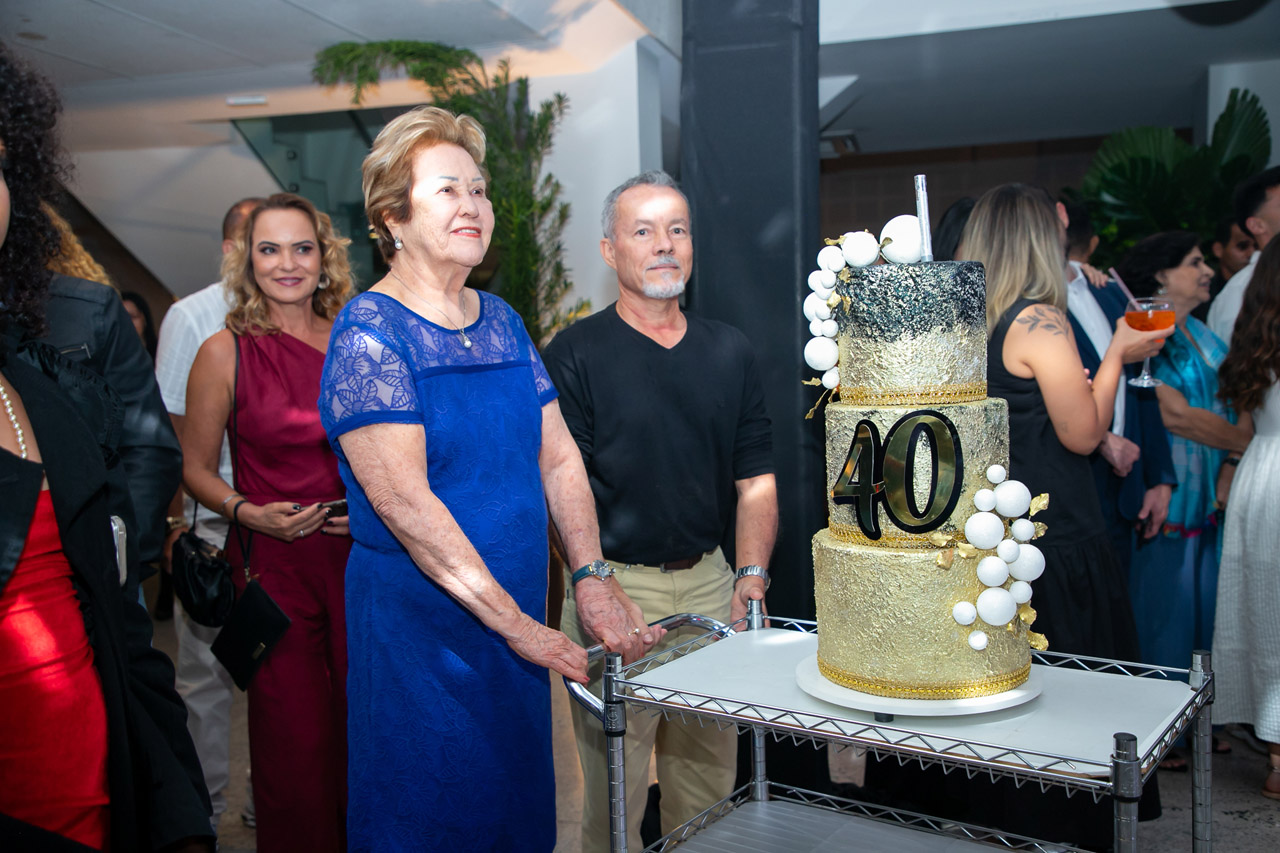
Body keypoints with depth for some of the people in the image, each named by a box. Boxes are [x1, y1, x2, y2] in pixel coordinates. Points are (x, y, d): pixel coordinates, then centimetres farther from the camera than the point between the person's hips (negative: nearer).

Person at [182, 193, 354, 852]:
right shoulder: (224, 353, -1)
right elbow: (197, 470, 6)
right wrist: (248, 512, -11)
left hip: (360, 557, 2)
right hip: (273, 565, -2)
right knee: (296, 744, 0)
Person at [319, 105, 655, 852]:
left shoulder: (502, 322, 8)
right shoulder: (370, 332, -12)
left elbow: (559, 458, 7)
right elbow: (404, 503, -20)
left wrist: (592, 580, -6)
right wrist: (518, 625, -21)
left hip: (518, 616, 6)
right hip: (418, 625, -6)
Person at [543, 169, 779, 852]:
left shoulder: (729, 352, 10)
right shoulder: (575, 355, -5)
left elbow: (755, 481, 9)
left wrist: (751, 579, -3)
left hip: (709, 582, 4)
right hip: (614, 585, -4)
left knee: (710, 776, 14)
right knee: (614, 789, 5)